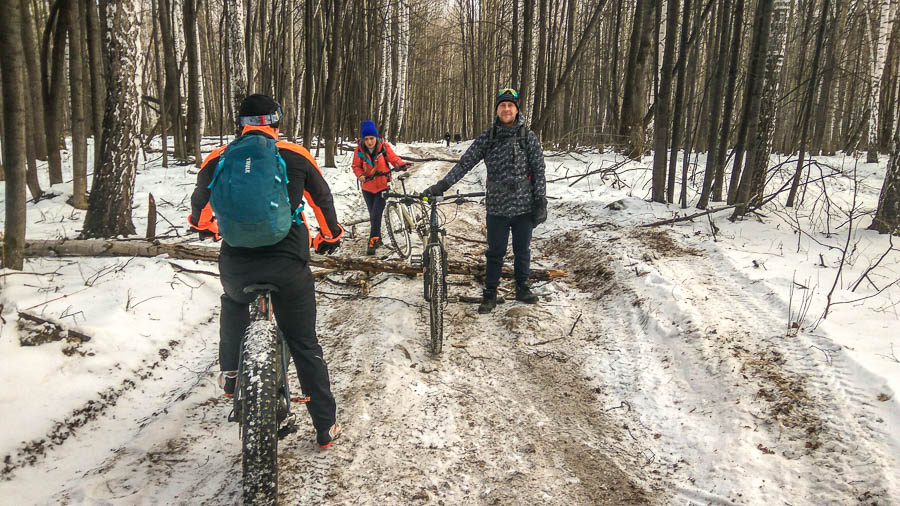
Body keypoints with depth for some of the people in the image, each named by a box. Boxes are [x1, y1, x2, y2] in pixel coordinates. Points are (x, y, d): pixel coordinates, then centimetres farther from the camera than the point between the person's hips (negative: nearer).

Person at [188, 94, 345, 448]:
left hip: (235, 266, 2)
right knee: (305, 346, 12)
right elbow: (323, 200, 16)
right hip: (288, 266, -1)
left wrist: (203, 226, 46)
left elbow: (199, 203, 23)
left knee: (234, 302, 38)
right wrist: (331, 236, 35)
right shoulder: (297, 157, 3)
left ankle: (230, 372, 32)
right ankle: (326, 427, 19)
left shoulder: (217, 160, 6)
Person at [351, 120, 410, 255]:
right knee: (373, 215, 14)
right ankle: (377, 238, 33)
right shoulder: (359, 150, -11)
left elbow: (393, 158, -6)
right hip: (367, 187, 2)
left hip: (382, 186, -2)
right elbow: (356, 166, -3)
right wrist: (360, 175, -23)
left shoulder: (384, 146, -14)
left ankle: (373, 241, -2)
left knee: (376, 214, -11)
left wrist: (402, 164, -26)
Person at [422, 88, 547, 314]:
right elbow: (465, 163, 0)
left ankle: (522, 288, 30)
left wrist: (541, 202, -4)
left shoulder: (528, 137, 0)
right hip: (497, 207, 0)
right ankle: (490, 294, 20)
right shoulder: (487, 137, 2)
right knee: (495, 252, 8)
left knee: (522, 251, 12)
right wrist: (441, 185, -6)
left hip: (524, 206, 0)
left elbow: (539, 171, 1)